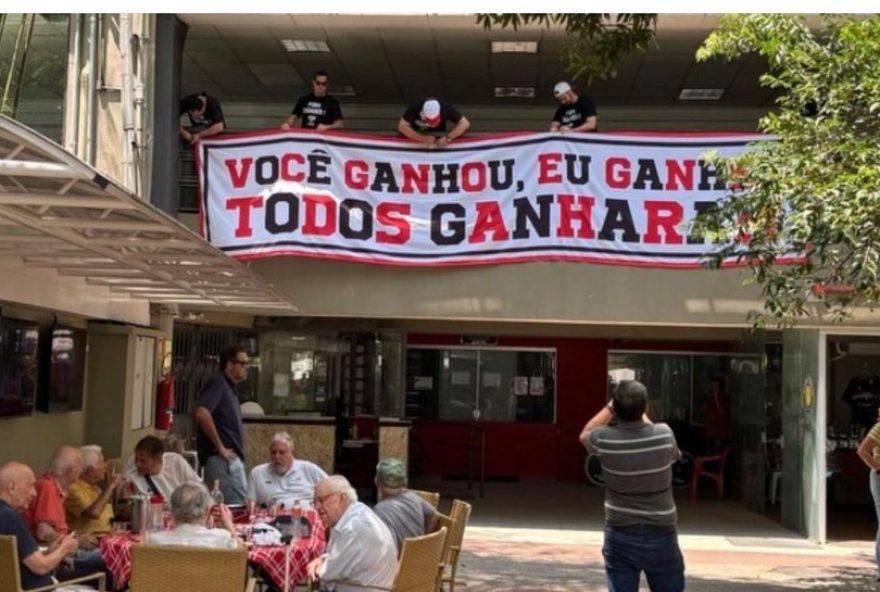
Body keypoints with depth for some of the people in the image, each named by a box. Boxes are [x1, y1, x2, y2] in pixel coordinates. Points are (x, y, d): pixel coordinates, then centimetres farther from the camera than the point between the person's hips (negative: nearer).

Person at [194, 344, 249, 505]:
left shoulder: (228, 388, 18)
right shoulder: (218, 384, -10)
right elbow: (201, 413, -26)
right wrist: (219, 447, -20)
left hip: (233, 459, 10)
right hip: (222, 460, -10)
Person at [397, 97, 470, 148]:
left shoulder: (445, 107, -28)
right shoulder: (415, 106, -31)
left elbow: (465, 123, -25)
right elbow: (402, 126, -33)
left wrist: (448, 138, -37)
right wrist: (422, 138, -42)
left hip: (438, 138, 1)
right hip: (416, 135, -1)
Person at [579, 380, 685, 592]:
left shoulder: (605, 439, -13)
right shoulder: (664, 434, -13)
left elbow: (584, 434, 13)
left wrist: (610, 407, 9)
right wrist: (642, 416, 20)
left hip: (620, 535, 0)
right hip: (660, 535, 0)